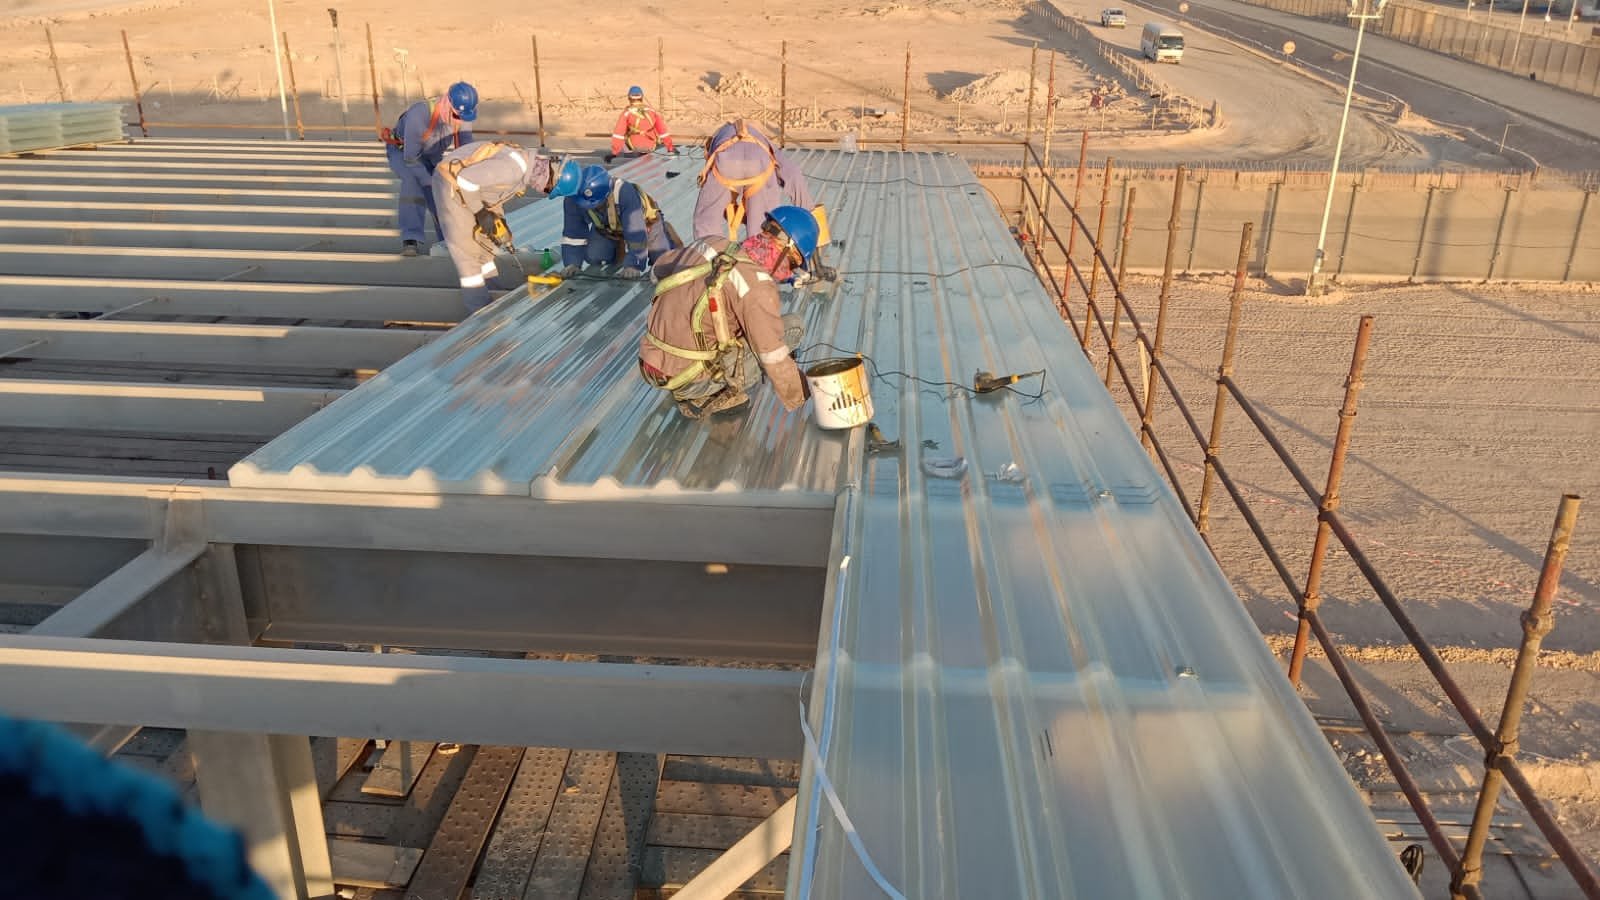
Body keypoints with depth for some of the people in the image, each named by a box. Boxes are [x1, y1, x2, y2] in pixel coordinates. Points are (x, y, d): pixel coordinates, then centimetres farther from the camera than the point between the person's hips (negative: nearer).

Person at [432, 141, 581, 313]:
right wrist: (480, 213, -20)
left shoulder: (530, 163, -1)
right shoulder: (514, 167, -33)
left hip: (468, 186, 10)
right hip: (450, 182, -10)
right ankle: (479, 311, -2)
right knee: (466, 245, -7)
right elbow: (466, 179, -32)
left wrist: (498, 219, 1)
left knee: (484, 239, 14)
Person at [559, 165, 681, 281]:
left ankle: (666, 232, 23)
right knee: (593, 257, -15)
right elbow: (573, 233, -23)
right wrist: (572, 263, -34)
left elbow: (636, 232, -45)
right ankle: (620, 245, 19)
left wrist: (634, 265, -48)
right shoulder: (574, 198, -33)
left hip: (644, 221, -4)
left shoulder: (625, 193, -46)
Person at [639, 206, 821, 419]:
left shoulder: (712, 242, 3)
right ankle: (716, 398, 0)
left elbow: (660, 270, 22)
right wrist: (799, 400, 4)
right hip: (688, 380, -7)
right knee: (792, 327, -2)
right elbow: (775, 360, -14)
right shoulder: (758, 288, -19)